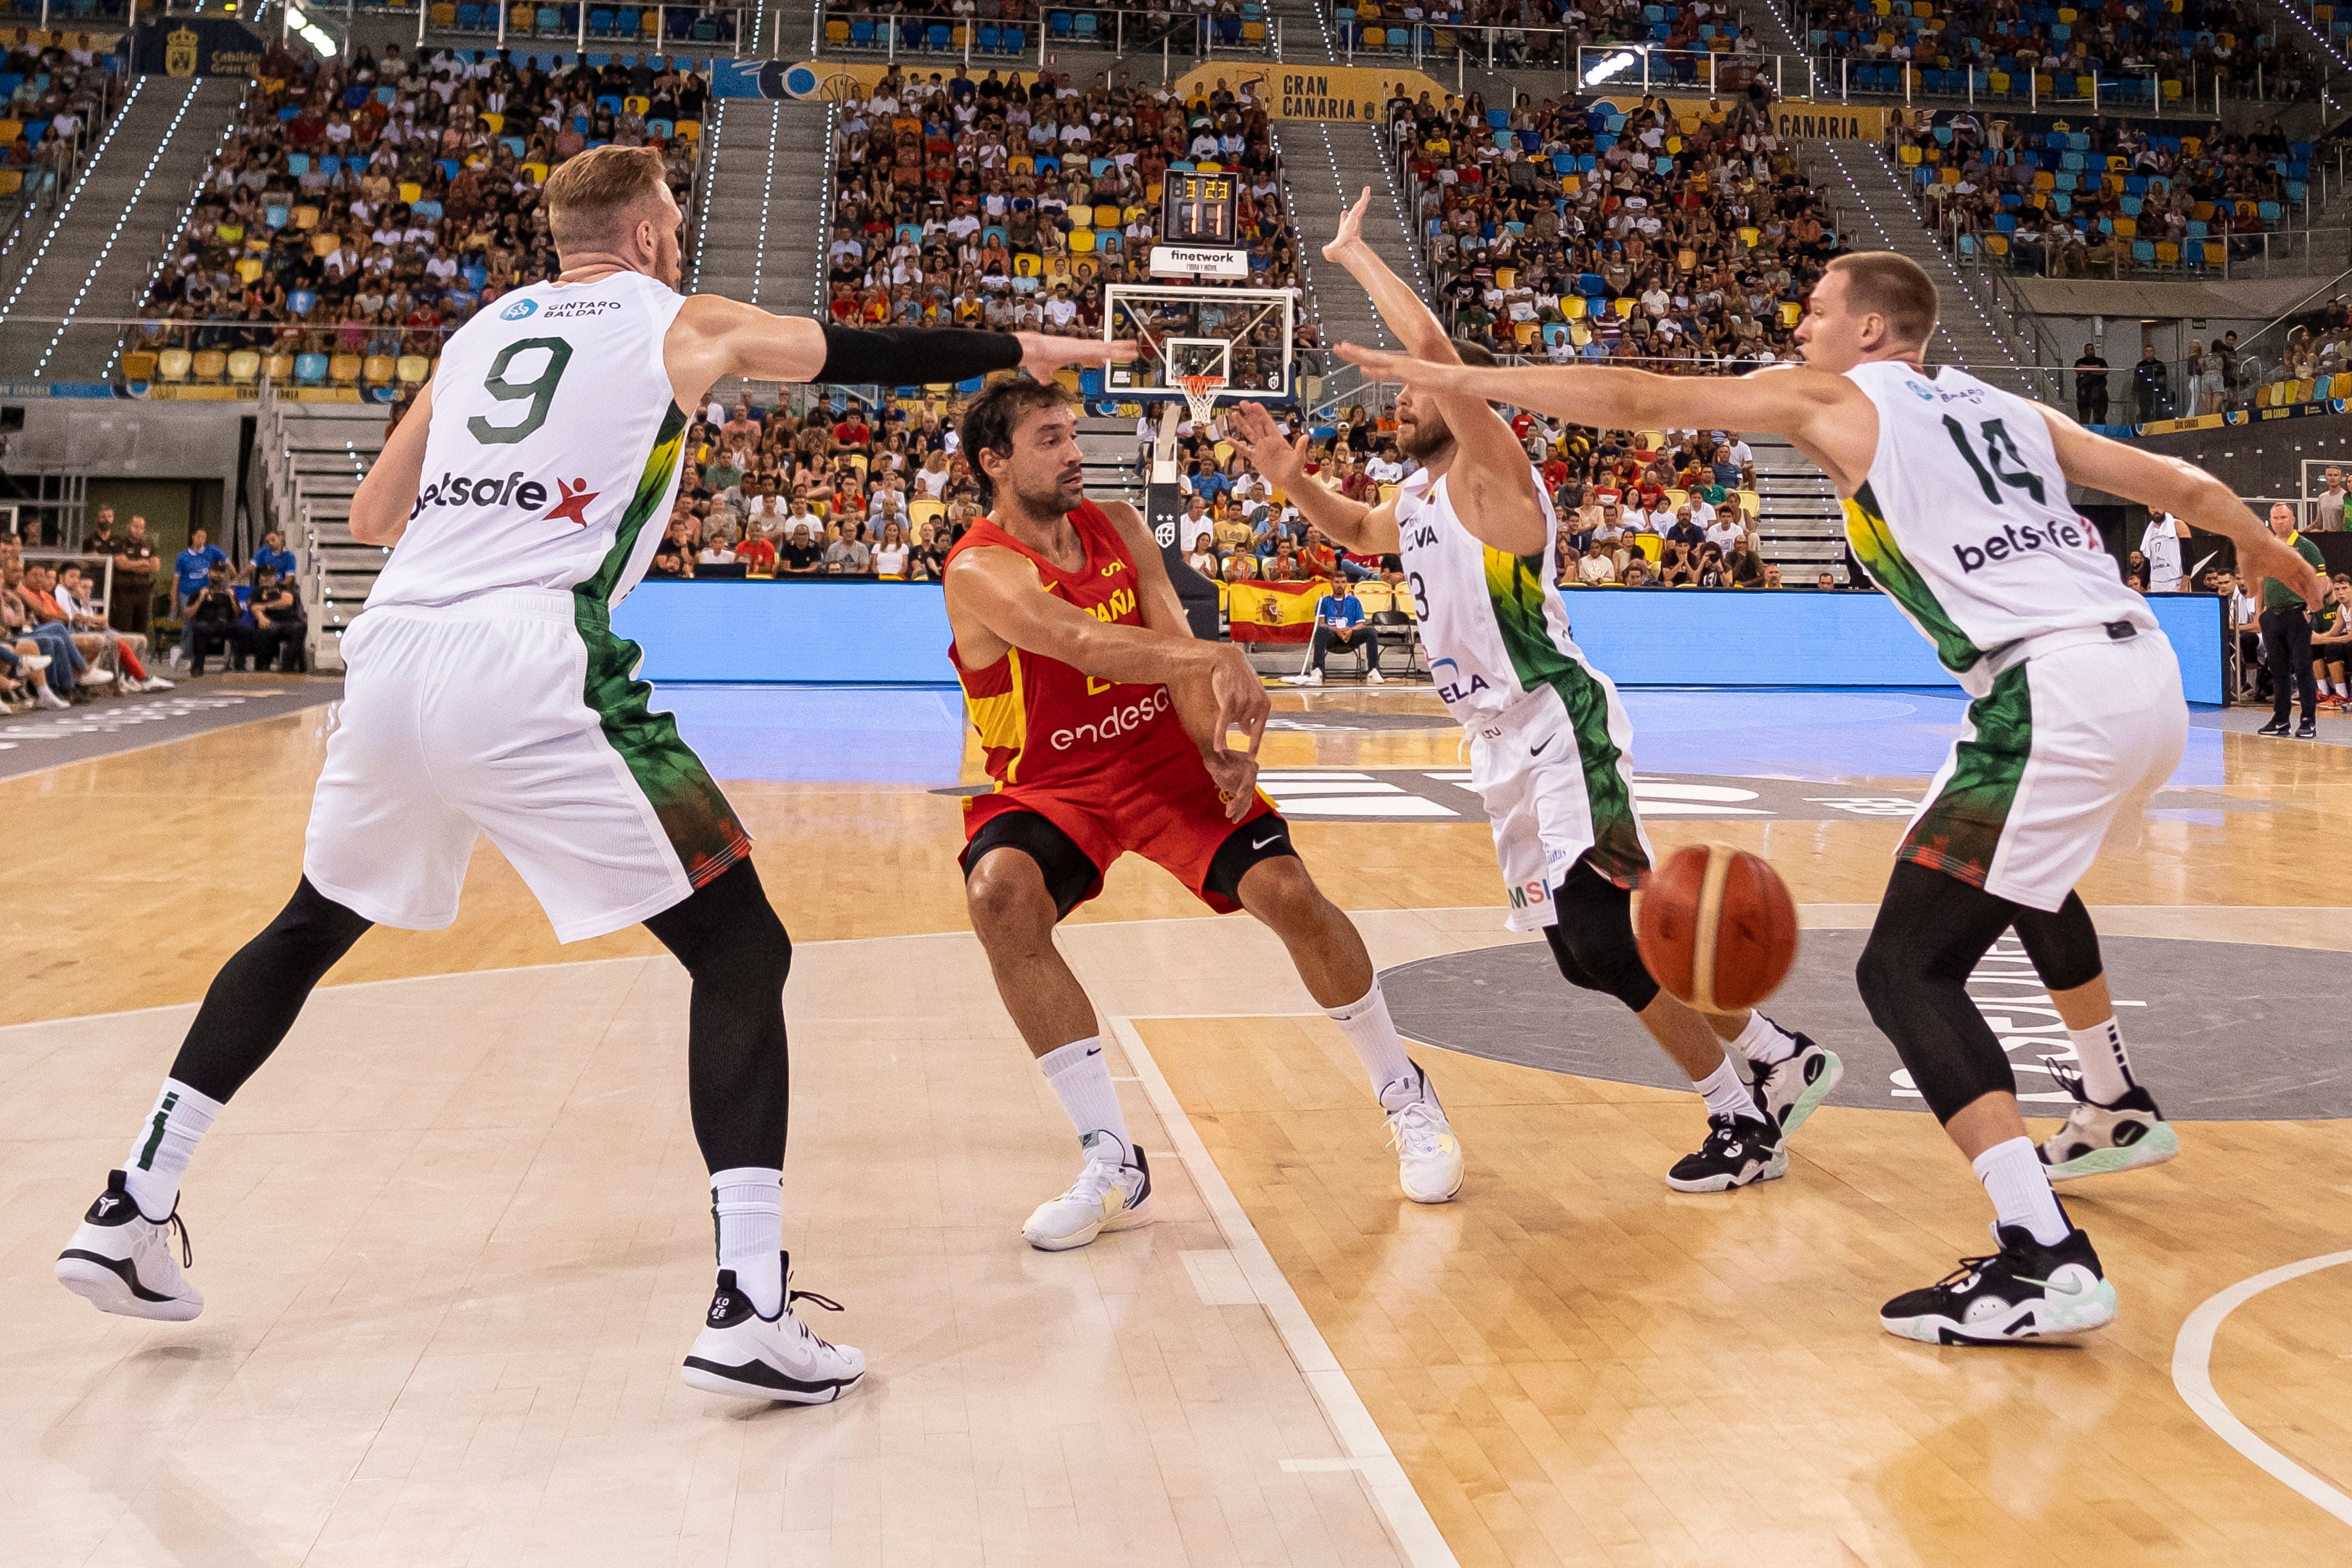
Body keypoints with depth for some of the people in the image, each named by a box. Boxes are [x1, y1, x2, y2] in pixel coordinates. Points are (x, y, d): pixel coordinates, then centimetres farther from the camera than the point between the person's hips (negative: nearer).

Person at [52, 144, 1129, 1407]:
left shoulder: (478, 333, 24)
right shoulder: (682, 324, 11)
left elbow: (370, 518, 27)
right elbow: (870, 354, 21)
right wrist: (1025, 350, 35)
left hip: (386, 653, 6)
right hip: (524, 675, -6)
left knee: (312, 926, 29)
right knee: (740, 949, 0)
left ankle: (129, 1211, 30)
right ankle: (749, 1309, -11)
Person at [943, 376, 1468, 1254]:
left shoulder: (1118, 527, 0)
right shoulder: (981, 572, -19)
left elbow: (1173, 644, -9)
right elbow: (1086, 642, -37)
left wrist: (1220, 746, -28)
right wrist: (1217, 660, -53)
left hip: (1168, 757, 4)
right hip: (1051, 784, -3)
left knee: (1287, 892, -15)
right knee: (1001, 895, -33)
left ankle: (1404, 1097, 11)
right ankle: (1113, 1167, -25)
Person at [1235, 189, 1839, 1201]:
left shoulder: (1491, 473, -9)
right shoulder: (1418, 500, 16)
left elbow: (1431, 345, -23)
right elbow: (1358, 532, 39)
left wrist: (1352, 253, -11)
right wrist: (1294, 480, 20)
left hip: (1560, 731, -10)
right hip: (1504, 747, 10)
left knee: (1607, 937, -16)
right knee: (1584, 948, 12)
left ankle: (1744, 1122, -1)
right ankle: (1781, 1060, 26)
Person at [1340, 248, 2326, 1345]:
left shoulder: (1836, 395, 5)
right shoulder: (2008, 408, 22)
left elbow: (1639, 402, 3)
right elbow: (2182, 486, 24)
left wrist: (1465, 380, 10)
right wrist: (2264, 550, 44)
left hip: (2053, 697, -9)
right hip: (2146, 675, 9)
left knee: (1907, 968, -7)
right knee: (2025, 872, 36)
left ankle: (2042, 1259, -18)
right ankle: (2117, 1113, 52)